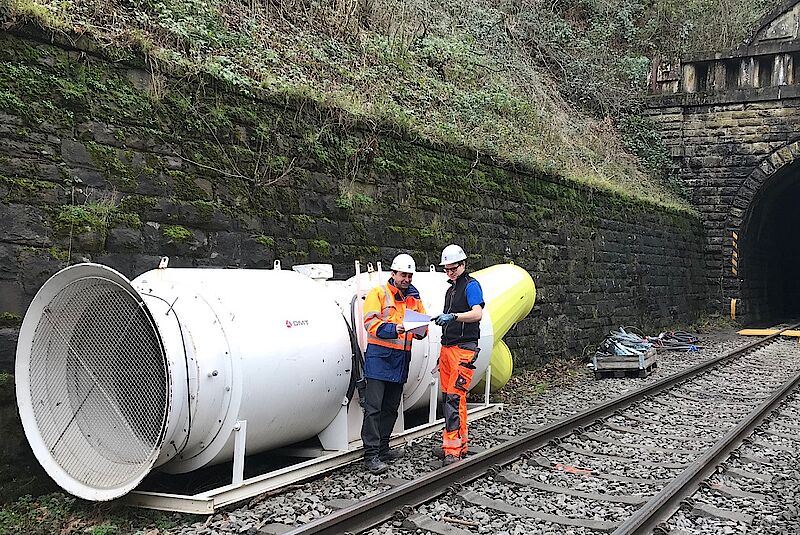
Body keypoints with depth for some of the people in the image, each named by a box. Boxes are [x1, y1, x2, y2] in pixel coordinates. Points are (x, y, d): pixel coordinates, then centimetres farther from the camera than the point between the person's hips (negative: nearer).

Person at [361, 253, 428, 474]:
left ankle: (382, 448, 23)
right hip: (380, 355, -6)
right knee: (373, 407, -8)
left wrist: (420, 329, -10)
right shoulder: (378, 293, -2)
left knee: (391, 407, 13)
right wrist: (394, 329, -28)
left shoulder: (414, 298, 15)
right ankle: (371, 455, -8)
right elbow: (371, 322, -13)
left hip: (401, 358, 6)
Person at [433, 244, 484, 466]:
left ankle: (453, 449, -17)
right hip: (447, 348, 9)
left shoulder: (471, 285, -4)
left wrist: (452, 316, -31)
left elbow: (477, 313, -19)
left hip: (464, 348, -9)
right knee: (447, 397, 8)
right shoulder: (450, 290, 22)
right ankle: (460, 444, 16)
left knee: (455, 396, -16)